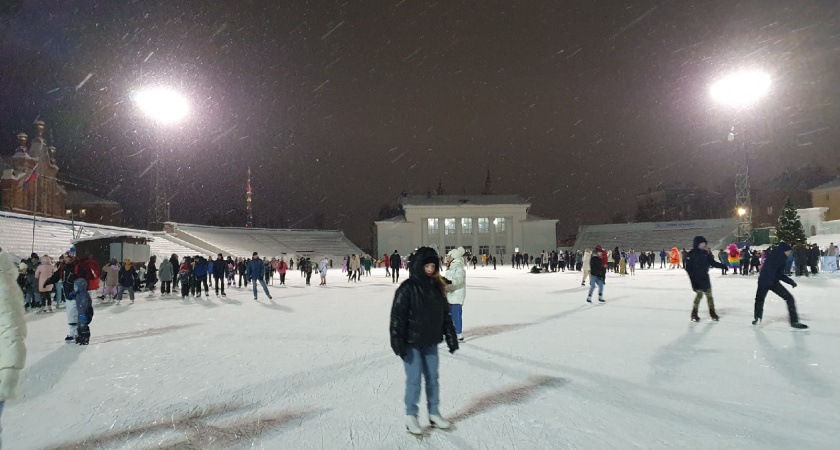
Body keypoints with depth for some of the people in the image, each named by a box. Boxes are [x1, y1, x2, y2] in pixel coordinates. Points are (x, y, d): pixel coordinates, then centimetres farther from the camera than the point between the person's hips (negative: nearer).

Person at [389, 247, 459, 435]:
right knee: (414, 380, 2)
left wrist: (451, 337, 8)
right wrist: (398, 342, -18)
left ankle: (434, 414, 28)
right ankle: (411, 416, 19)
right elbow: (397, 315, -15)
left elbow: (446, 313, 10)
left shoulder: (437, 287, 4)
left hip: (431, 342, 5)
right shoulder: (408, 288, -14)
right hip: (412, 343, -5)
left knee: (432, 379, 13)